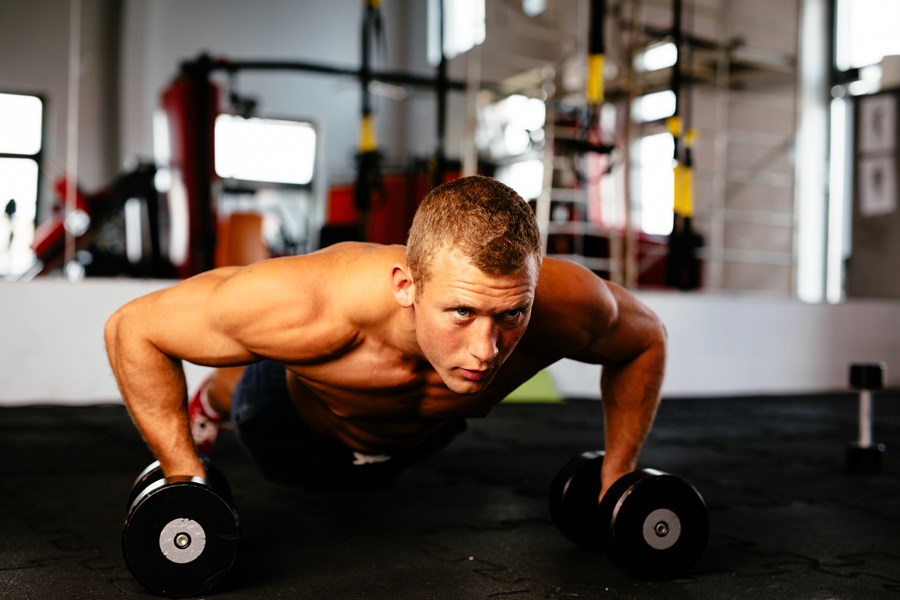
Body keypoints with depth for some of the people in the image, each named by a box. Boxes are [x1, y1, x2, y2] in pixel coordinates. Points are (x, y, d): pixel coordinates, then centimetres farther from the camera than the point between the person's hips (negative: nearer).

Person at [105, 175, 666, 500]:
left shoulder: (564, 303, -44)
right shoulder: (312, 307, -51)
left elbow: (645, 339, -18)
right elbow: (132, 327, -35)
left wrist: (616, 485, -18)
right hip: (295, 415, -3)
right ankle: (208, 402, 68)